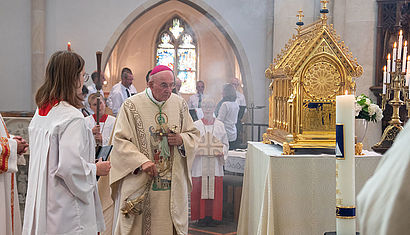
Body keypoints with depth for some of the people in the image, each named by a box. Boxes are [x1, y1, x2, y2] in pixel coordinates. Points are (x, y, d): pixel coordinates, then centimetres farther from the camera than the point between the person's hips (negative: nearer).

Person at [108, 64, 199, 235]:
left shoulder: (179, 104, 6)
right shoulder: (132, 105, -6)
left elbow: (193, 134, 14)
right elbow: (120, 140, -8)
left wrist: (182, 140, -8)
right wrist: (141, 161, -20)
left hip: (173, 183, 3)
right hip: (138, 182, -3)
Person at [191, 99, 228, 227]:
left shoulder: (220, 125, 8)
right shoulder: (196, 125, 6)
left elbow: (225, 143, 11)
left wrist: (221, 151, -8)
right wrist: (197, 150, -13)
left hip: (215, 164, 1)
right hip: (200, 164, -1)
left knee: (215, 191, 1)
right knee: (199, 191, -1)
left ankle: (213, 217, 11)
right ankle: (201, 217, 8)